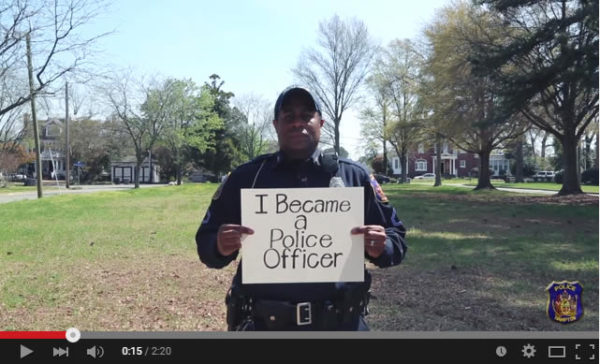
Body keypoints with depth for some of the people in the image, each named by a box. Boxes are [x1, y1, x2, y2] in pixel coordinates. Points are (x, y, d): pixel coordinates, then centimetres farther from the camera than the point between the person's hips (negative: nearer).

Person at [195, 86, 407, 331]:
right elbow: (206, 241, 6)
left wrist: (381, 248, -16)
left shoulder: (354, 175, 3)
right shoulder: (245, 177, 3)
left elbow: (396, 237, 6)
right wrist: (220, 247, -17)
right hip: (263, 323, 0)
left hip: (341, 322, 1)